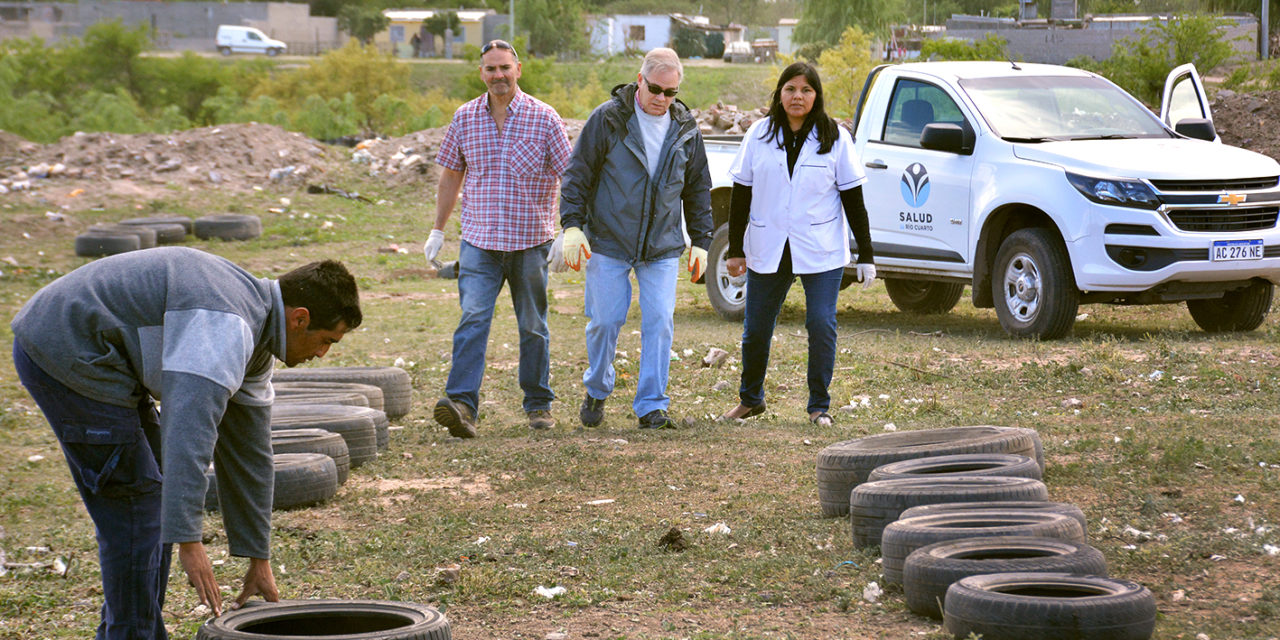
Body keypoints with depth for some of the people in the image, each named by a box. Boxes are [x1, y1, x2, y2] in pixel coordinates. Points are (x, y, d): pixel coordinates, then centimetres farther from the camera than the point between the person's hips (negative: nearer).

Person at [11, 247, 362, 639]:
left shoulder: (255, 333, 10)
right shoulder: (226, 326, -23)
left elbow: (249, 450, 15)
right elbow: (190, 432, -34)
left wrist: (259, 559, 17)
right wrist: (189, 542, -36)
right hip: (67, 353, -11)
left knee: (156, 500, 15)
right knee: (136, 506, -8)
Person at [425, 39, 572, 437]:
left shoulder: (544, 118, -2)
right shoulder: (465, 118, 5)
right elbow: (451, 176, 15)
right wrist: (438, 230, 15)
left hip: (531, 241, -1)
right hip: (479, 240, 1)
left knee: (533, 326, 10)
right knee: (473, 319, -14)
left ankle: (539, 404, 24)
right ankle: (462, 406, -24)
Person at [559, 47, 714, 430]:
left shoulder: (686, 130, 6)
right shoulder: (608, 119, -5)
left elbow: (698, 189, 16)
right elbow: (578, 173, -2)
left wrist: (700, 241, 12)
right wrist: (572, 225, -10)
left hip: (663, 248, 2)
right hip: (608, 243, -2)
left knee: (659, 323, -5)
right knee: (605, 321, 0)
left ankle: (651, 405, 2)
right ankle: (597, 392, 23)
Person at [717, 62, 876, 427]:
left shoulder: (834, 138, 1)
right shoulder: (759, 135, 4)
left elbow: (853, 199, 2)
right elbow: (741, 195, 8)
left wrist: (866, 256, -1)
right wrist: (735, 250, 5)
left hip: (821, 252, -2)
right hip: (767, 252, 2)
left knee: (821, 325, -9)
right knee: (756, 328, 7)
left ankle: (819, 406, 5)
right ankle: (750, 399, 27)